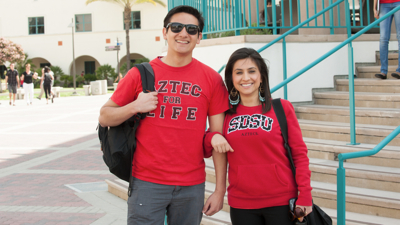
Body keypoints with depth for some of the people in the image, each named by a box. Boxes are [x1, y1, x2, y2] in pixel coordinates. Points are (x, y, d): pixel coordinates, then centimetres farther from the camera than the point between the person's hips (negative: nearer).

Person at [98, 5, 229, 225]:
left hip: (192, 186, 1)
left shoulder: (212, 79, 1)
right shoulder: (140, 74, 1)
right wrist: (135, 107, -13)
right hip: (147, 182, 0)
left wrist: (220, 190, -1)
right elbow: (104, 118, 6)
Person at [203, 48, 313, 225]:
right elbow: (204, 150, 12)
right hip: (241, 204, 2)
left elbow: (299, 154, 0)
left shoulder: (282, 108, 0)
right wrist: (212, 137, -9)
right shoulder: (225, 112, 6)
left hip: (281, 202, -2)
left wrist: (305, 195, -7)